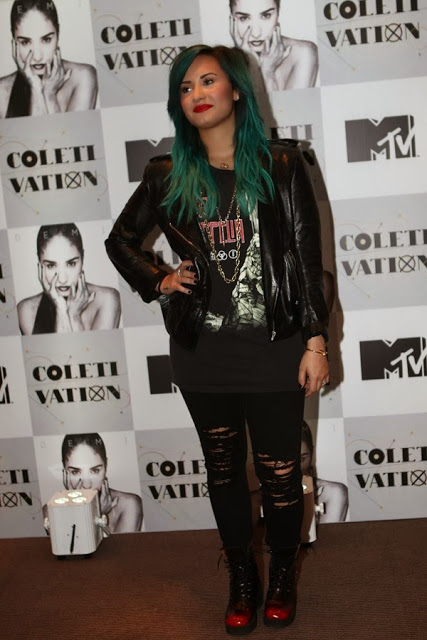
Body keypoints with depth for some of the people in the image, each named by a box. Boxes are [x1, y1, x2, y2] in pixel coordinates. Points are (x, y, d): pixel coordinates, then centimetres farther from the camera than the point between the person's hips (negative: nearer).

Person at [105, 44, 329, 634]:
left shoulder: (280, 166, -2)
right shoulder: (168, 177, 4)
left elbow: (307, 258, -3)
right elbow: (120, 240, 18)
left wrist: (316, 341, -6)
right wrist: (157, 282, 2)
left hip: (274, 348, -2)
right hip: (202, 351, 2)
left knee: (279, 472, 8)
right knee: (224, 469, 14)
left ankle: (283, 578, 33)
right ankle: (242, 580, 34)